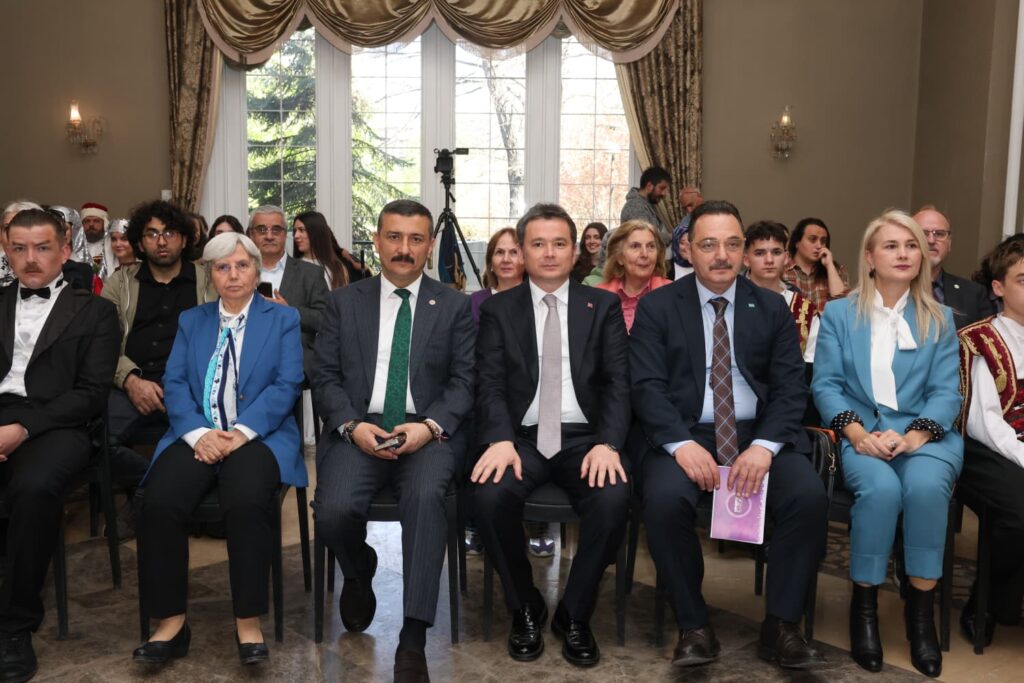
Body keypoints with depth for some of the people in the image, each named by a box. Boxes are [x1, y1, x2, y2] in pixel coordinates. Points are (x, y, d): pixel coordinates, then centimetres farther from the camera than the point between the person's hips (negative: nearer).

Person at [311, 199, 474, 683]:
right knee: (334, 510, -26)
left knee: (425, 496, -33)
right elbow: (325, 377, 7)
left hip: (427, 433, -1)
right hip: (358, 430, 1)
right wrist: (353, 425, -11)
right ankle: (360, 571, 13)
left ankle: (413, 638, -24)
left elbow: (464, 381, 3)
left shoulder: (455, 305, 9)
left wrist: (430, 426, -14)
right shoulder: (344, 302, 12)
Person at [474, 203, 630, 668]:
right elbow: (490, 384, -1)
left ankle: (574, 614, -4)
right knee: (490, 496, -31)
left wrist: (607, 443, -17)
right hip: (521, 437, 0)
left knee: (614, 497, -31)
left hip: (584, 437, 0)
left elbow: (618, 382, 1)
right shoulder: (498, 310, 10)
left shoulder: (603, 306, 10)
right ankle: (525, 609, -2)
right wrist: (501, 440, -21)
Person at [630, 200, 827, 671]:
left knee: (810, 495, -25)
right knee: (664, 499, -32)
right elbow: (647, 386, -6)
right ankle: (694, 627, -11)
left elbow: (791, 388, 2)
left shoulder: (772, 307, 10)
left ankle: (781, 627, -7)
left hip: (759, 434, 2)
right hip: (684, 435, -2)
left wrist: (764, 445, -17)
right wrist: (681, 444, -23)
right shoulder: (656, 307, 4)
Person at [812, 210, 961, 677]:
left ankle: (921, 608, -16)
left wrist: (913, 436, -16)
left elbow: (946, 392, 4)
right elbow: (825, 385, 2)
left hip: (926, 435, 1)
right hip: (862, 435, -1)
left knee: (926, 484, -33)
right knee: (880, 487, -33)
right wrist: (859, 433, -15)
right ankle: (864, 603, -14)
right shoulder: (838, 314, 10)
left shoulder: (939, 320, 13)